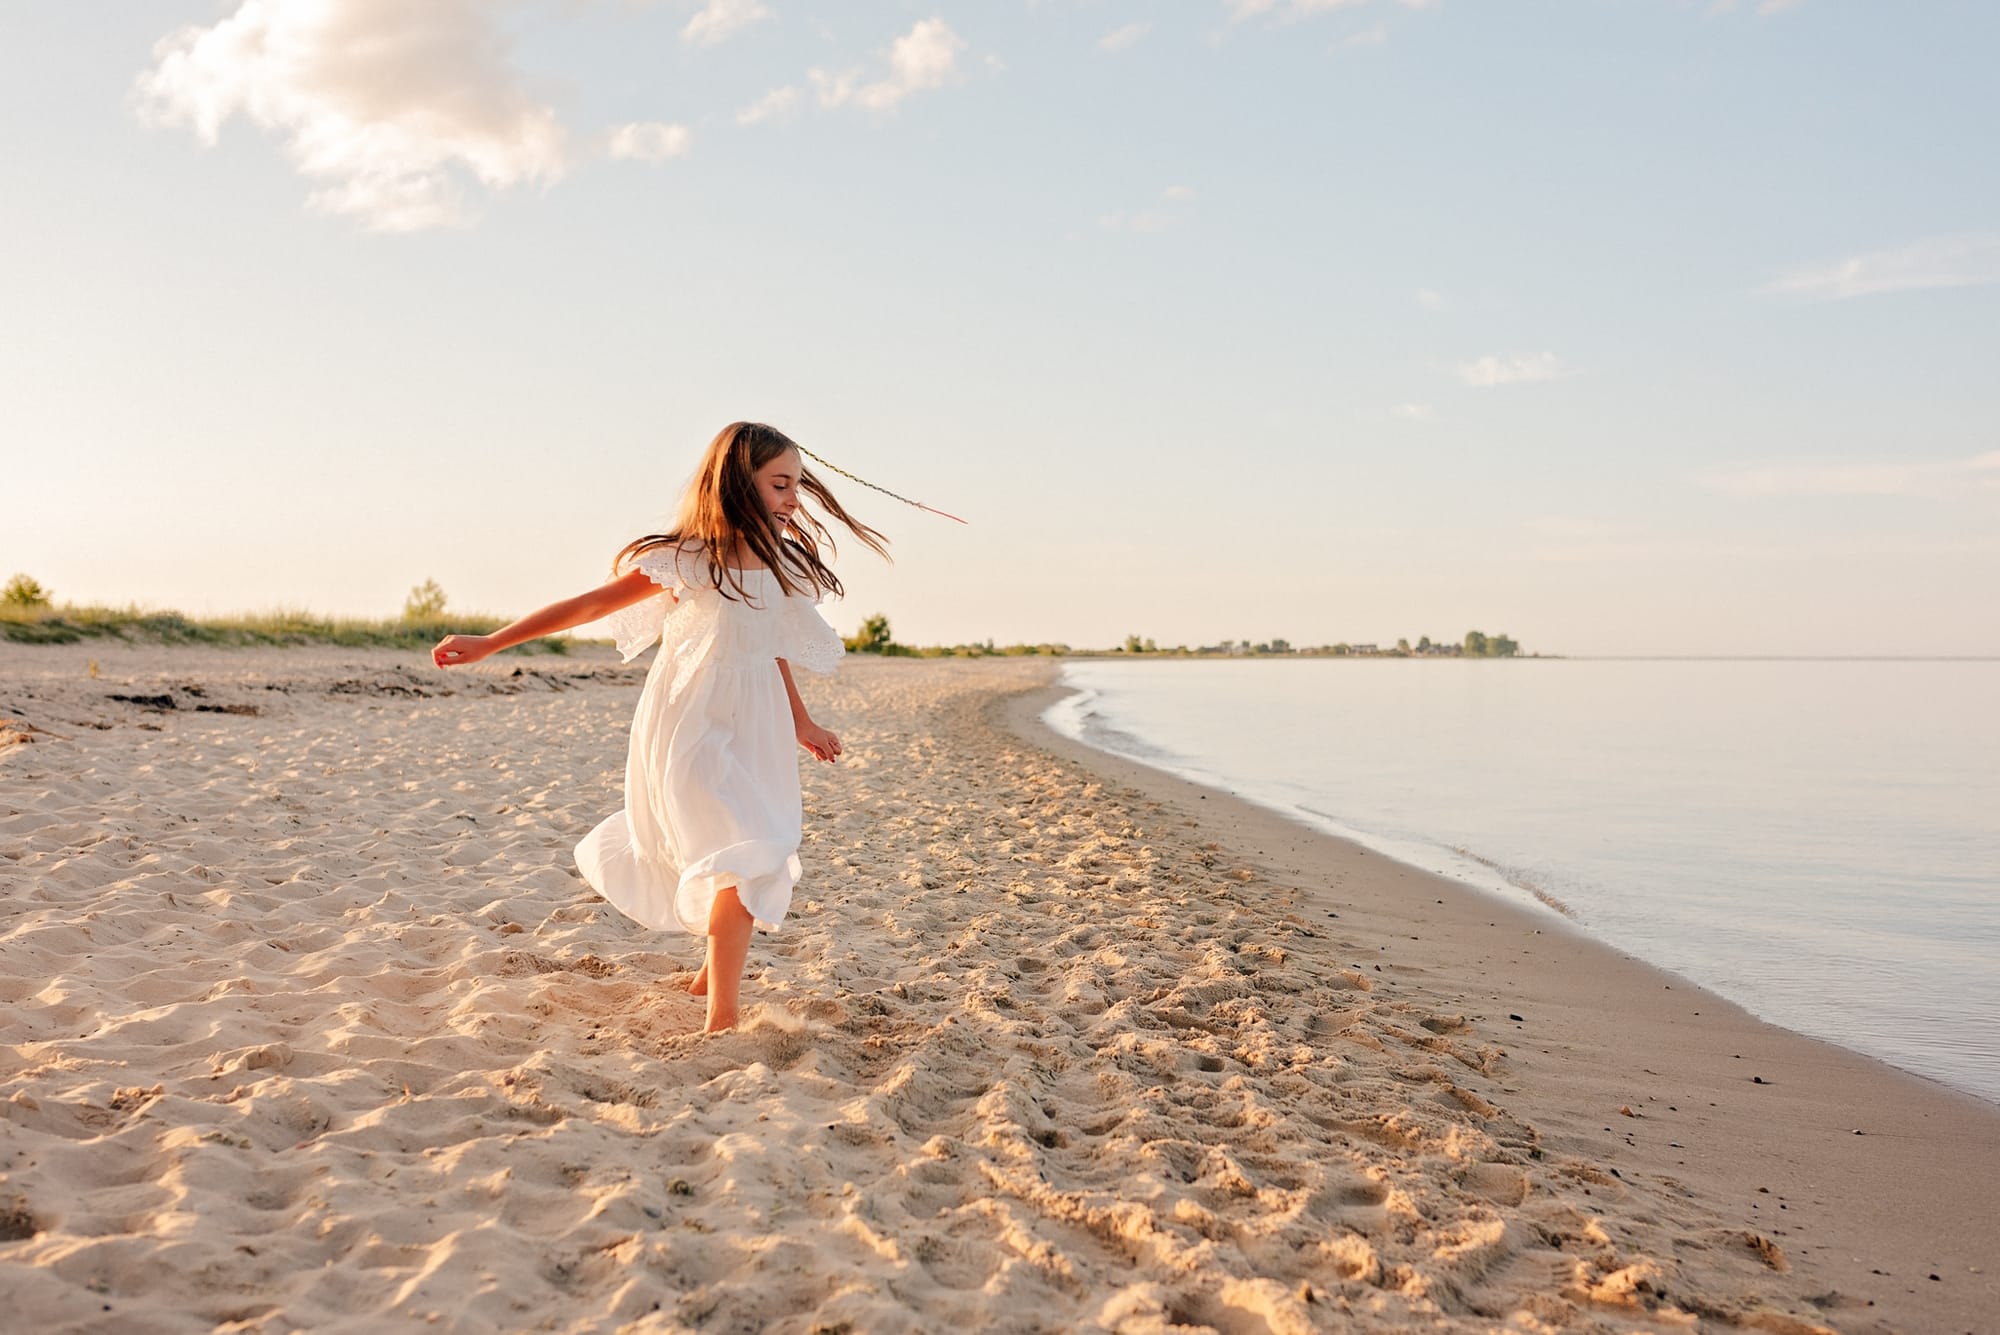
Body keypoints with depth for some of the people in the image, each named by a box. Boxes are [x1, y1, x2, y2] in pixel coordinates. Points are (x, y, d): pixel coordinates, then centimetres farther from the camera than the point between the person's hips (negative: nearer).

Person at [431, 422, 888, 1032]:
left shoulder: (781, 563, 4)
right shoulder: (686, 562, -13)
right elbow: (589, 604, -10)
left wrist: (801, 723, 24)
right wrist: (488, 644, -11)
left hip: (753, 729, 6)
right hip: (690, 729, -6)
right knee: (750, 856, -17)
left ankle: (714, 972, 35)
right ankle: (721, 1018, -5)